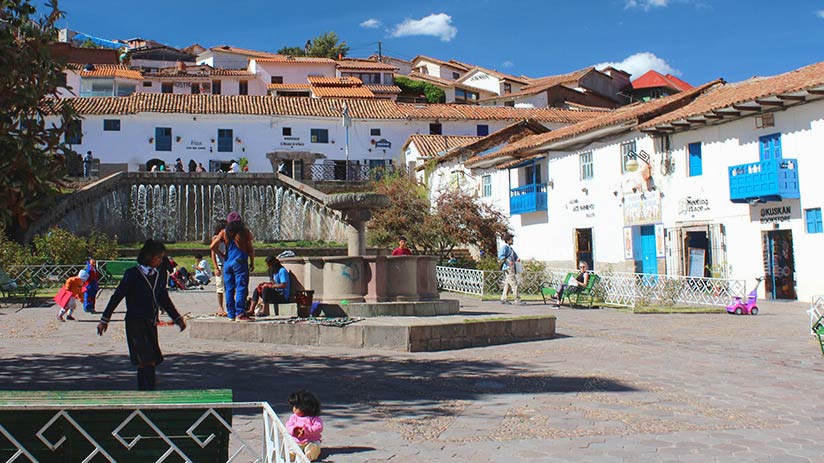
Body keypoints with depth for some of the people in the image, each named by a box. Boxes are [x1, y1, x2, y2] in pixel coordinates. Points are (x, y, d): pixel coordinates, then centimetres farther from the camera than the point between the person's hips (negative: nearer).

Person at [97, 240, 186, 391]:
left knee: (144, 363, 10)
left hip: (151, 323, 6)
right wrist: (104, 319, -3)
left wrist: (177, 318, 22)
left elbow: (164, 298, 20)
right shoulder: (133, 274, -8)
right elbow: (117, 297, -4)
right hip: (136, 323, -6)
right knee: (148, 361, -14)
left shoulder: (159, 274, 10)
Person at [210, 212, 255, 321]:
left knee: (229, 289, 9)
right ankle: (240, 313, -15)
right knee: (241, 288, -6)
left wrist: (222, 255, 13)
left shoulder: (224, 232, 6)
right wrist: (252, 263, 7)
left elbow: (212, 247, 2)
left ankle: (231, 314, 12)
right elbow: (250, 249, -1)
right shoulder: (244, 231, -1)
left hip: (227, 263, 4)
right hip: (240, 263, -4)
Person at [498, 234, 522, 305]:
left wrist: (517, 259, 4)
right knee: (514, 284, -11)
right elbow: (500, 256, -20)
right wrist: (508, 261, -32)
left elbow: (515, 256, 29)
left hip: (512, 268, 10)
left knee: (507, 284, 10)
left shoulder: (510, 248, 22)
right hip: (508, 268, -10)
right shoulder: (504, 248, -7)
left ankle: (503, 299, 13)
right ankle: (517, 300, -12)